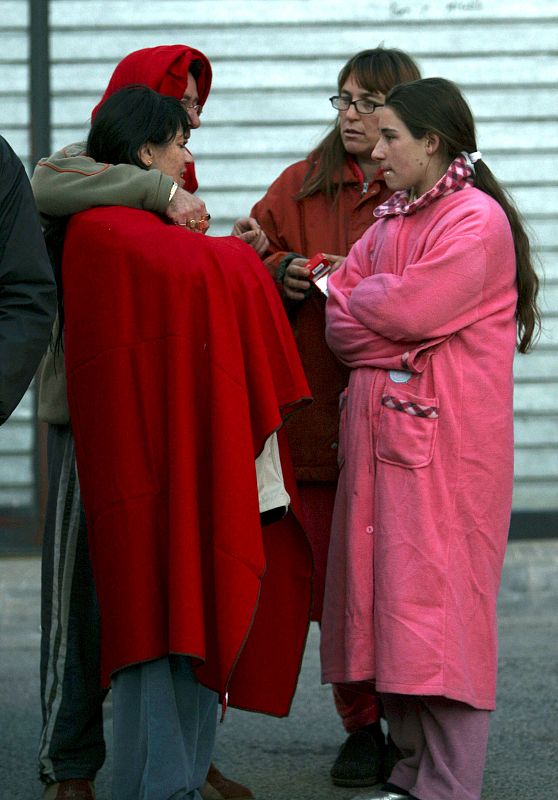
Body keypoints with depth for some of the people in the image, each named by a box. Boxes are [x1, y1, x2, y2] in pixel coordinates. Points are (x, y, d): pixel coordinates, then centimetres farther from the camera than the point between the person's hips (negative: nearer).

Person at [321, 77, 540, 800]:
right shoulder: (391, 221, 17)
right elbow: (340, 325, 9)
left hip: (445, 439, -8)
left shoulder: (478, 221, -9)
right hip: (381, 433, 8)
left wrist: (349, 297, 0)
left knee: (438, 601, -8)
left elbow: (408, 309, -19)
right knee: (390, 602, 9)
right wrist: (396, 339, -11)